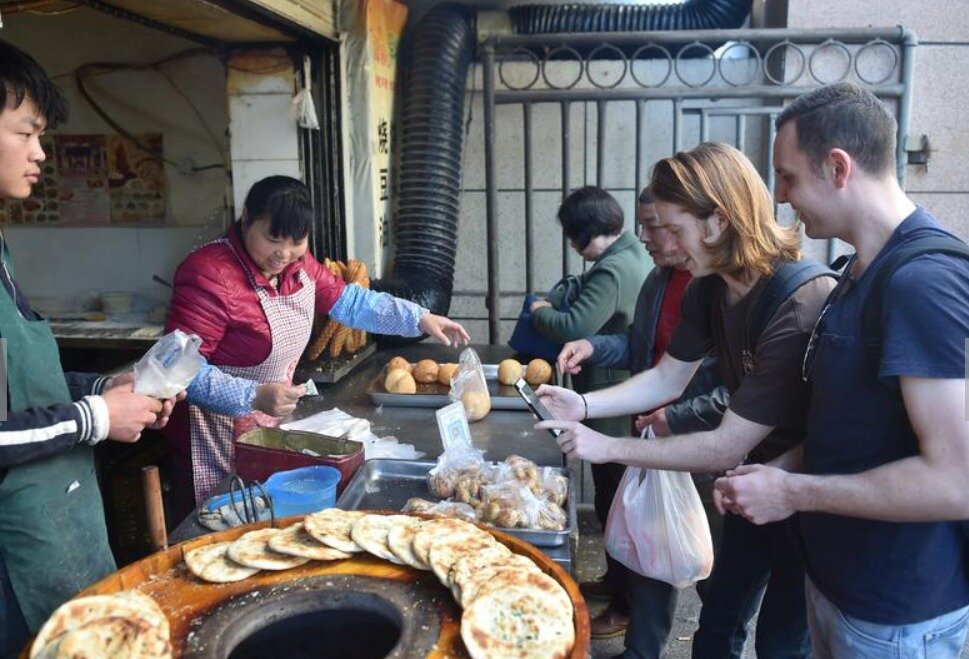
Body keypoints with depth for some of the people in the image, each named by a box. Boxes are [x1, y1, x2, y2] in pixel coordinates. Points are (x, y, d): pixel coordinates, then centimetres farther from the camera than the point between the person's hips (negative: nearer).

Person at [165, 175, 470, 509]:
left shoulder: (297, 265, 1)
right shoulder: (210, 275, -24)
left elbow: (348, 300, 12)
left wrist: (420, 318, 6)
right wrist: (255, 397, -35)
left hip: (269, 428, 7)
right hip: (218, 442, -7)